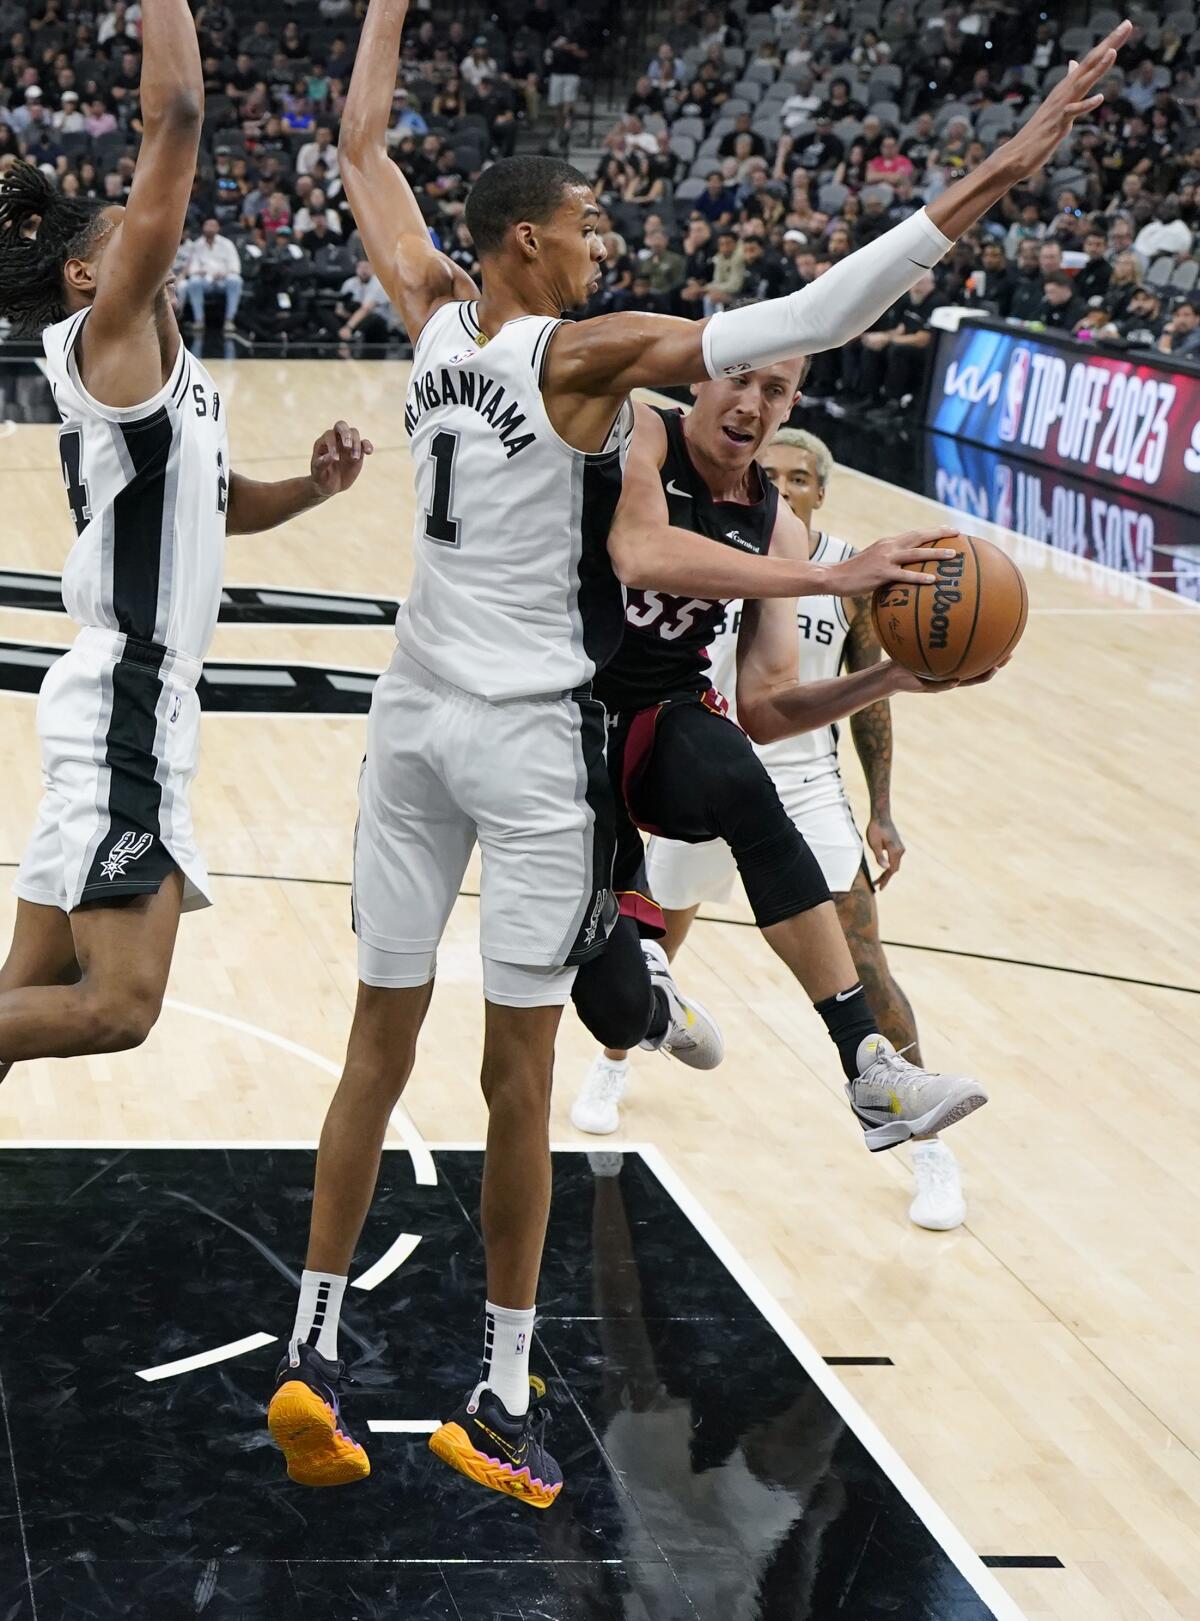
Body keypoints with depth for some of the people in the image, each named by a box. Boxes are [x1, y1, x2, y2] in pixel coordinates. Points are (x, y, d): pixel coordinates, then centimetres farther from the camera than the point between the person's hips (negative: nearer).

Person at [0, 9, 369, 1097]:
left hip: (138, 701, 10)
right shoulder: (108, 338, -9)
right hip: (125, 700, -10)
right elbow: (175, 116, -16)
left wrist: (311, 487, 15)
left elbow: (214, 507, 32)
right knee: (116, 1007, -18)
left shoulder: (156, 367, 18)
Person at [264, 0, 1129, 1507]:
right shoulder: (586, 355, -14)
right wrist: (993, 179, -24)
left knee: (380, 1042, 11)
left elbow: (362, 148, 17)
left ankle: (310, 1350, 12)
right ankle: (500, 1398, 9)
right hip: (527, 735, -6)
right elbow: (811, 317, -23)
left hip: (413, 718, 6)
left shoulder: (433, 320, 2)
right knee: (517, 1071, 2)